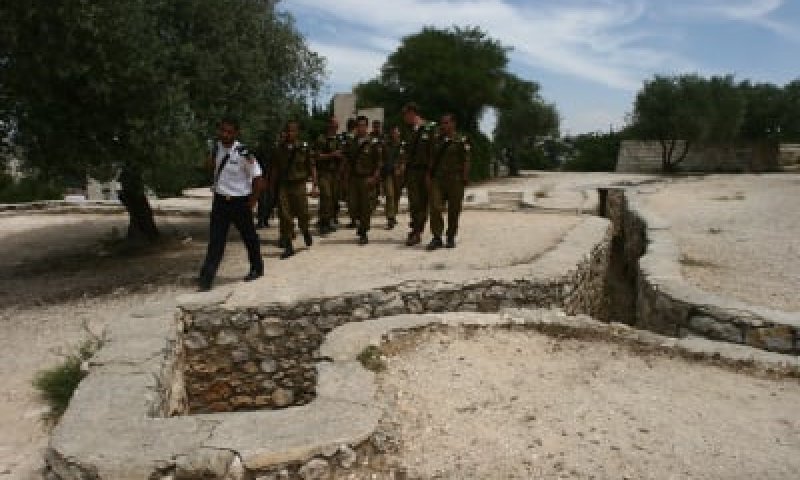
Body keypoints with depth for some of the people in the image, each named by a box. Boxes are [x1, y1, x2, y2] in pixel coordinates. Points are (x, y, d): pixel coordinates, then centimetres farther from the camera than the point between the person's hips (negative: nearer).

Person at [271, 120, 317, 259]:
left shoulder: (305, 147, 0)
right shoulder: (280, 149, 8)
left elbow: (312, 167, 1)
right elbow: (275, 169, 13)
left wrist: (314, 185, -6)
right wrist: (273, 186, 11)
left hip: (299, 185, -2)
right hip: (283, 186, 2)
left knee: (302, 214, 3)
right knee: (285, 216, -3)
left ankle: (306, 232, 37)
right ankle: (288, 247, 4)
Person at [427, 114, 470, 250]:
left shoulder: (461, 141, 1)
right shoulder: (438, 140, 14)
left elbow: (466, 161, -2)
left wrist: (465, 178, -11)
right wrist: (429, 175, 8)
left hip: (455, 181, -3)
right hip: (438, 180, 3)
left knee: (453, 211, 4)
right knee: (435, 208, -9)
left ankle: (451, 238, 17)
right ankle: (437, 238, -4)